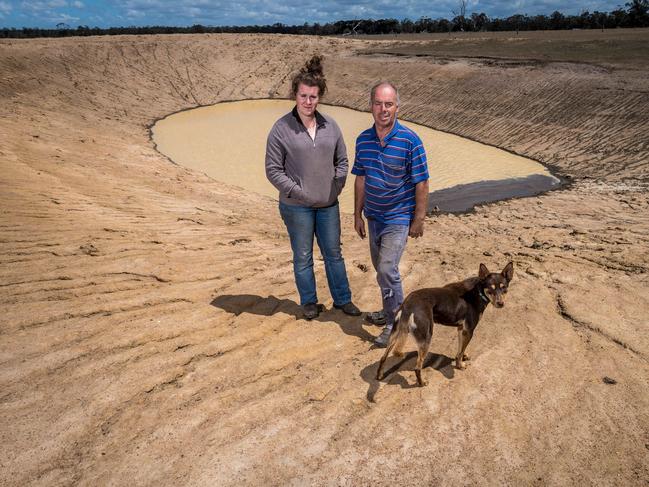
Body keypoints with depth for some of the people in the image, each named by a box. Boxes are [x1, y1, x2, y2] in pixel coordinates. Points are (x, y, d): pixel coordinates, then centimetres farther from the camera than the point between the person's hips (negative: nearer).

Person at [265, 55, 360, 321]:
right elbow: (273, 170, -9)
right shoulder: (281, 128, -9)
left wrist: (336, 187, -1)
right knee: (303, 257, 10)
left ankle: (342, 299, 30)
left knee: (334, 253, 14)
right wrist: (298, 192, -14)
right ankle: (309, 302, 28)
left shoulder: (330, 126, 2)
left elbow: (342, 160, 12)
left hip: (328, 204, 4)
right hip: (296, 206, -3)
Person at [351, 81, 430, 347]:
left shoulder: (410, 140, -15)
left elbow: (421, 183, -11)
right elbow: (360, 179, 9)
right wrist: (358, 214, 10)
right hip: (373, 216, 6)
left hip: (398, 218, -6)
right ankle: (389, 311, 37)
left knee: (387, 268, -13)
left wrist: (419, 219, -10)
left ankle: (396, 324, 4)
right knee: (380, 268, 17)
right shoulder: (363, 140, 0)